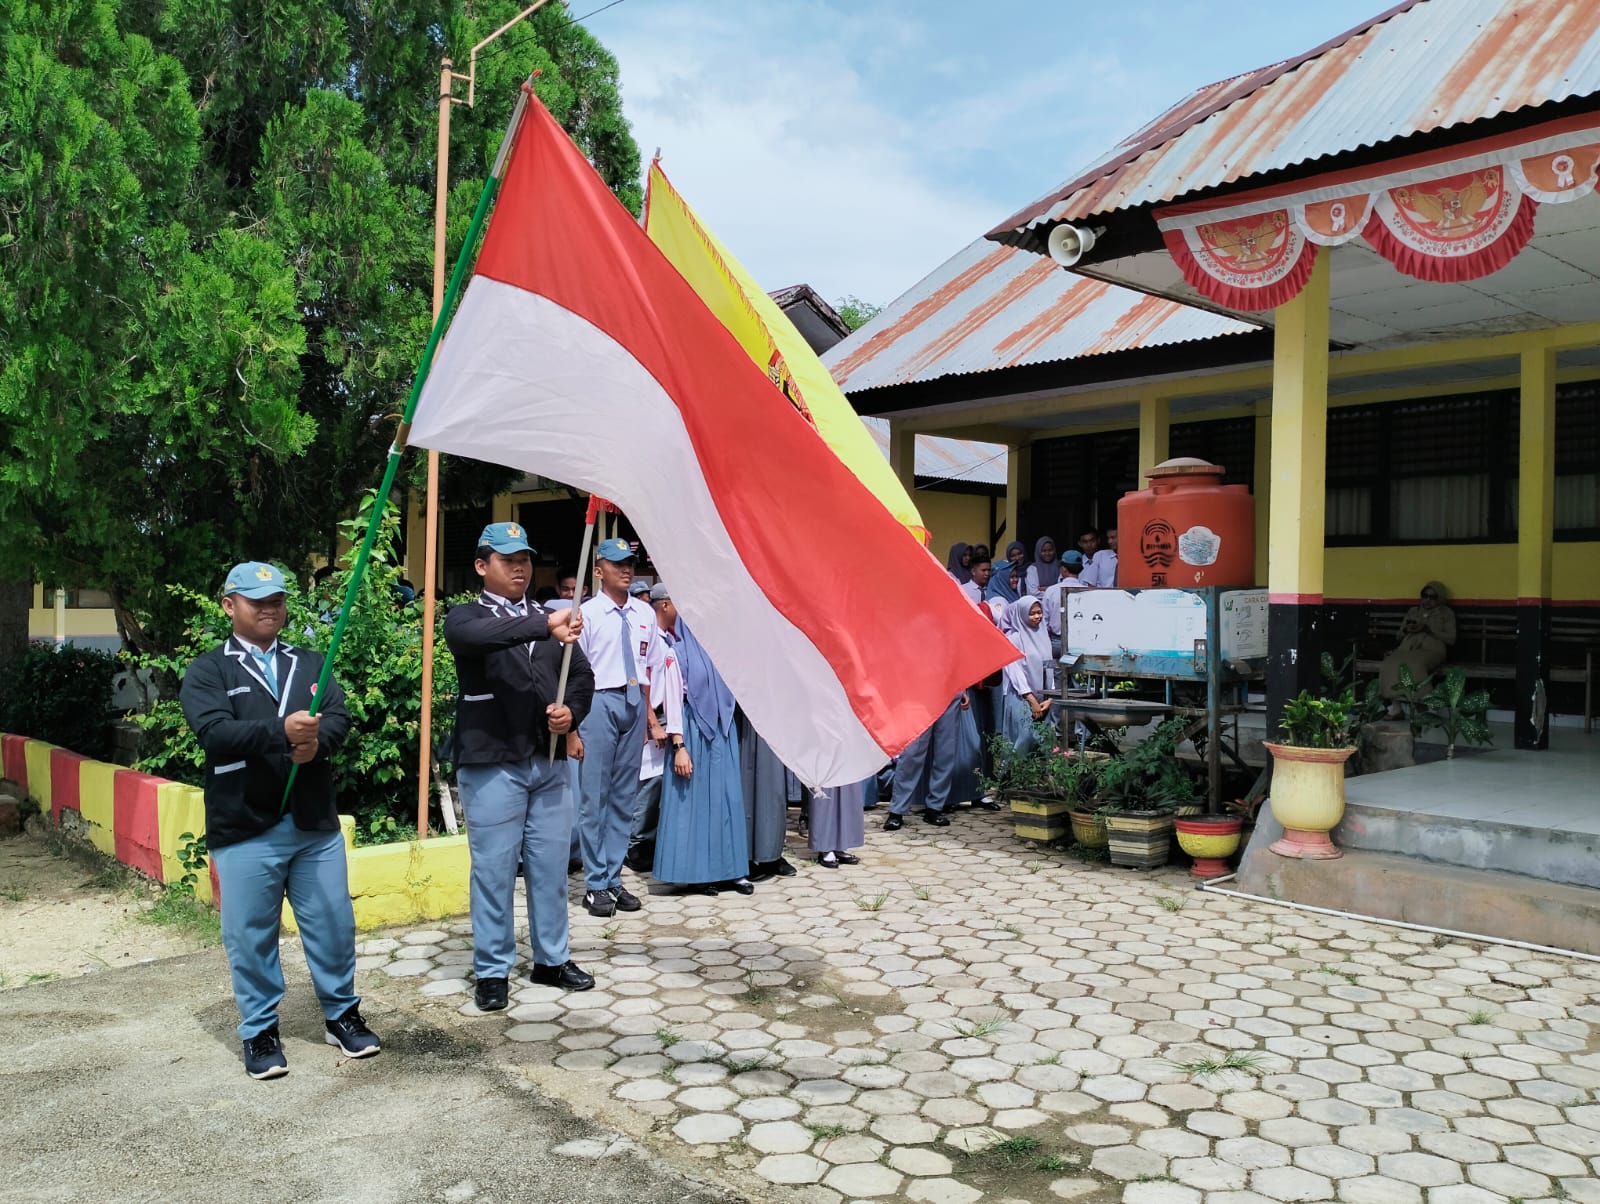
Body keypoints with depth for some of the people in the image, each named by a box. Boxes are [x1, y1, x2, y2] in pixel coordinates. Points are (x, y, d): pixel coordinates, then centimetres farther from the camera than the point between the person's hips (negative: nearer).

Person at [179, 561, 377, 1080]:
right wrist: (281, 732, -31)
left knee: (334, 925, 10)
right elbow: (213, 731, -17)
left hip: (315, 823, 3)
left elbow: (339, 717, -1)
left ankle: (341, 1014, 27)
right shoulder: (207, 671, 0)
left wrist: (316, 742, -24)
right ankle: (260, 1032, 22)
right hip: (245, 830, -3)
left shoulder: (310, 663, 12)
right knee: (251, 935, 7)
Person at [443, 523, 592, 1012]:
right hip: (492, 764, -4)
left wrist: (572, 711, -7)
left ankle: (552, 958, 24)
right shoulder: (466, 618, -1)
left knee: (550, 866, 11)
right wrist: (545, 627, -39)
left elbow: (582, 675, 14)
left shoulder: (549, 618, 14)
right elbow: (476, 636, -25)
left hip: (550, 761, 4)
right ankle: (492, 970, 15)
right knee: (494, 869, 2)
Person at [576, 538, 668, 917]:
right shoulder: (587, 614, -4)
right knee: (594, 797, -1)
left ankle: (613, 878, 21)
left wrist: (652, 718, 12)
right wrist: (572, 728, -9)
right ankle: (595, 885, 10)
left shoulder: (644, 614, 11)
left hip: (634, 704, 5)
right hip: (599, 703, -5)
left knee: (624, 796, 11)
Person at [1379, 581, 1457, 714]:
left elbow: (1450, 639, 4)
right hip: (1408, 648, 3)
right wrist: (1407, 629, 3)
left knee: (1415, 664, -40)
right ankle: (1395, 707, -34)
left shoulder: (1446, 613, 16)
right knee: (1390, 663, -32)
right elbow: (1400, 635, 27)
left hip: (1431, 649, -3)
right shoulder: (1413, 611, 27)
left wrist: (1427, 629, -5)